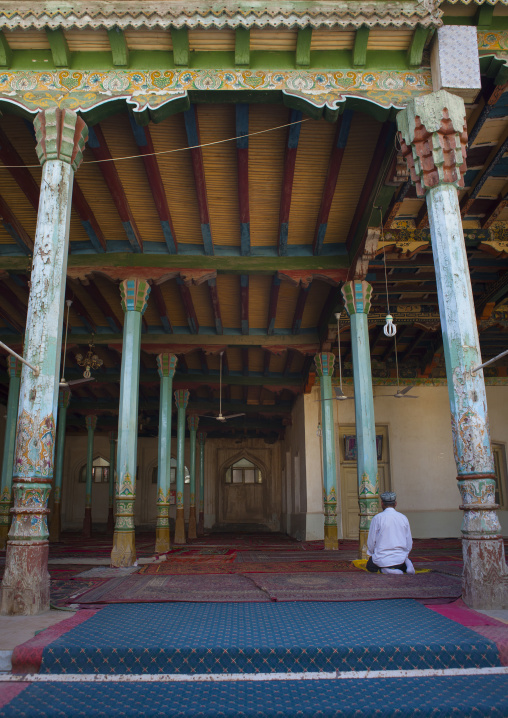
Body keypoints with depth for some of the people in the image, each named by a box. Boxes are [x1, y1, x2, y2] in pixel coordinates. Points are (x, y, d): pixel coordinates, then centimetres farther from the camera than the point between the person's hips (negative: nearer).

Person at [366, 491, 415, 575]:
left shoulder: (377, 518, -10)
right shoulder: (403, 518, 2)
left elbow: (371, 541, -4)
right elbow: (409, 542, 8)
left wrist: (371, 554, 14)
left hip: (382, 559, -4)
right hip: (400, 557, 4)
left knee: (370, 566, 24)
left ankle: (385, 570, -9)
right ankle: (406, 564, -1)